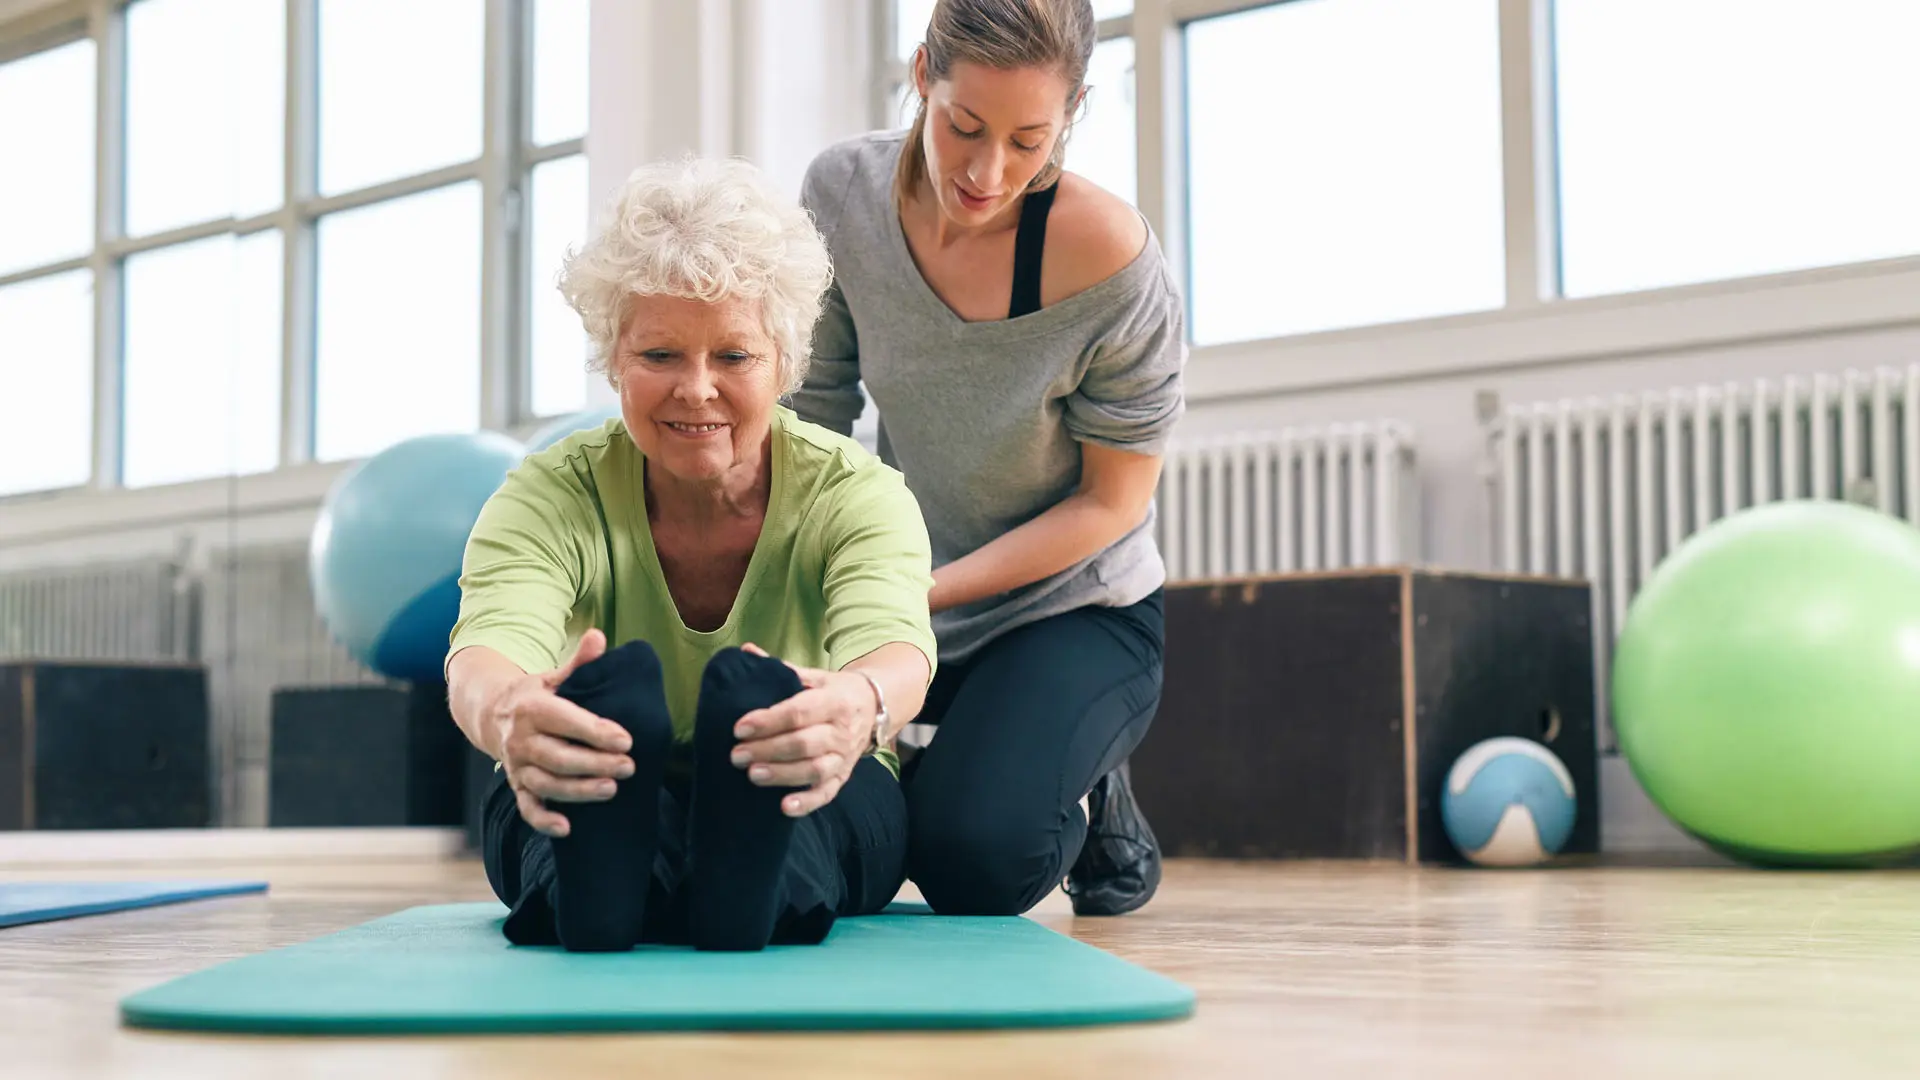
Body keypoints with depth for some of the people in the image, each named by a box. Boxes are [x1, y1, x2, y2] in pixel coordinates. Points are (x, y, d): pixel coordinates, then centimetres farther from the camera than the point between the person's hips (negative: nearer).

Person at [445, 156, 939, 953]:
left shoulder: (857, 494, -11)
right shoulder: (550, 497, -11)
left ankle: (748, 883, -62)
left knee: (751, 694, -34)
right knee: (618, 685, -35)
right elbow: (492, 642, -33)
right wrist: (505, 713, -60)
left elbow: (895, 643, -34)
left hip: (809, 825, 1)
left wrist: (858, 705, -61)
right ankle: (595, 875, -63)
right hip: (582, 819, 0)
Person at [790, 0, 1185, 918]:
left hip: (1076, 611, -4)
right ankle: (899, 781, 20)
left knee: (970, 862, -26)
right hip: (905, 600, 4)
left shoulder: (1108, 256, -26)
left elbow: (1112, 500, -16)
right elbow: (812, 413, -4)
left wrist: (925, 591, -23)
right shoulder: (845, 192, -14)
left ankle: (1089, 797, 10)